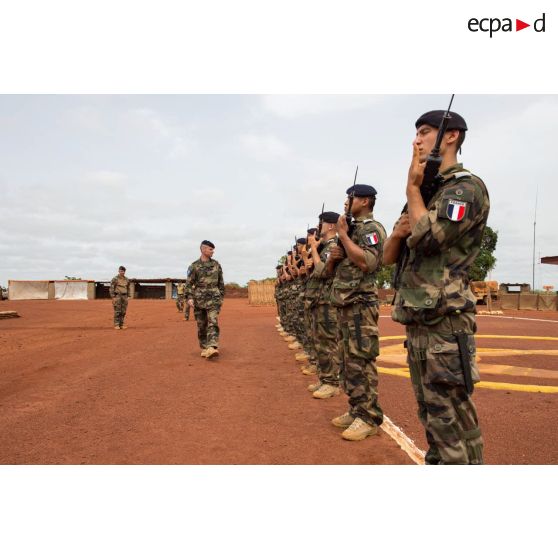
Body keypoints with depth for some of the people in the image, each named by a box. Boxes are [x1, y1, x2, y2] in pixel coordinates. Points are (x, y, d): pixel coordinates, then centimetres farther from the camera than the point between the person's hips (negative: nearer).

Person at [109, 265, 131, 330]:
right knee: (117, 311, -6)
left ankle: (121, 325, 10)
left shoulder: (127, 279, 9)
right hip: (117, 296, -5)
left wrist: (127, 297, 10)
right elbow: (111, 288, -9)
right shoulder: (115, 279, -7)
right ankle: (116, 325, -1)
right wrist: (113, 297, -15)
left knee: (123, 312, 4)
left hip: (124, 297, 5)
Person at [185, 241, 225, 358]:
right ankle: (204, 348, 21)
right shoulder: (194, 266, 1)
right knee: (201, 325, 6)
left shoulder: (216, 264, 7)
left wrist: (221, 297, 14)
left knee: (213, 322, -16)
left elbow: (220, 282, 14)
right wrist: (190, 298, -14)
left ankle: (212, 348, -26)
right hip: (199, 299, 0)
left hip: (213, 298, 0)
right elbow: (189, 283, -2)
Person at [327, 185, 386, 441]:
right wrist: (332, 257, 0)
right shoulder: (351, 229, 20)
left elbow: (367, 262, -23)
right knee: (348, 362, 12)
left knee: (360, 362, -7)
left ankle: (369, 417, 1)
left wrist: (343, 235, -15)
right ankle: (356, 410, 22)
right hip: (344, 304, 9)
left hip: (360, 304, -9)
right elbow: (330, 269, 23)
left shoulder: (372, 228, -7)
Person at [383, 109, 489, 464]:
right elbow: (389, 256, 18)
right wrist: (398, 231, -5)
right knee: (431, 414, 18)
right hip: (417, 321, 9)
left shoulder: (466, 187, -7)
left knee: (451, 419, -3)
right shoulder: (425, 194, 19)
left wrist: (413, 187, -8)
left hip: (445, 323, -9)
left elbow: (427, 238, -23)